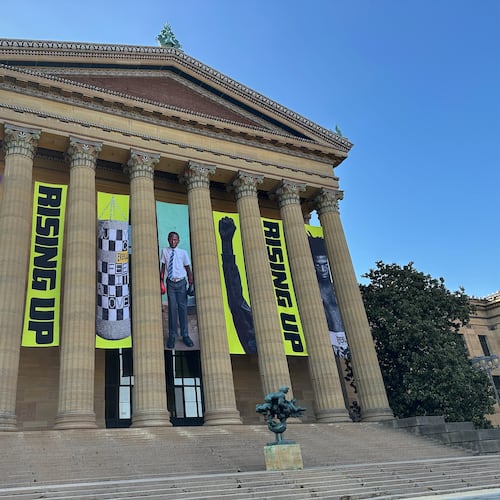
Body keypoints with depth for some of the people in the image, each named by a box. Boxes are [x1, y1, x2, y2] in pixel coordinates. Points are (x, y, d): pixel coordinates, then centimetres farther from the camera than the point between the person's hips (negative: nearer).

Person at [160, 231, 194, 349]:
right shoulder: (164, 251, 3)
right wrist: (161, 281, 2)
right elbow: (163, 267, 7)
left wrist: (191, 284, -2)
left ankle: (185, 335, 12)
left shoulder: (183, 252, -2)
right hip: (170, 283, 1)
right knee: (172, 308, 0)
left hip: (181, 283, 0)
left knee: (183, 308, 3)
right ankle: (172, 336, 7)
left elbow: (188, 269, 2)